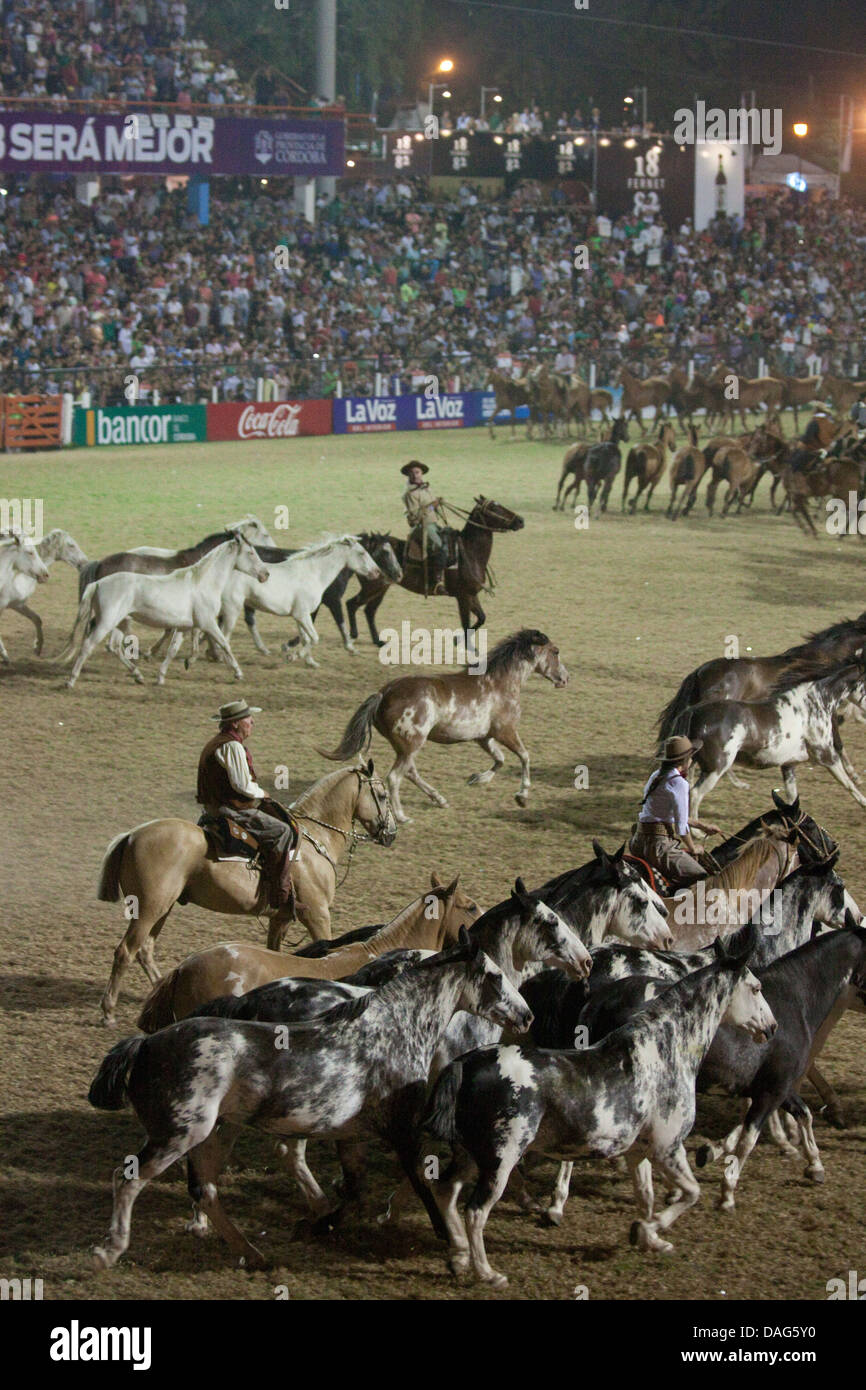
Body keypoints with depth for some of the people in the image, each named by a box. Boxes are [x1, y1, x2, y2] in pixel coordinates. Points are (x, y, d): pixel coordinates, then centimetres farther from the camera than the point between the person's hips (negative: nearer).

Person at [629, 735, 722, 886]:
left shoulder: (657, 776, 15)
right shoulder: (678, 783, -14)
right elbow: (681, 827, -15)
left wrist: (703, 827, 30)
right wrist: (694, 850, 1)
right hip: (659, 846, -10)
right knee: (703, 879, -16)